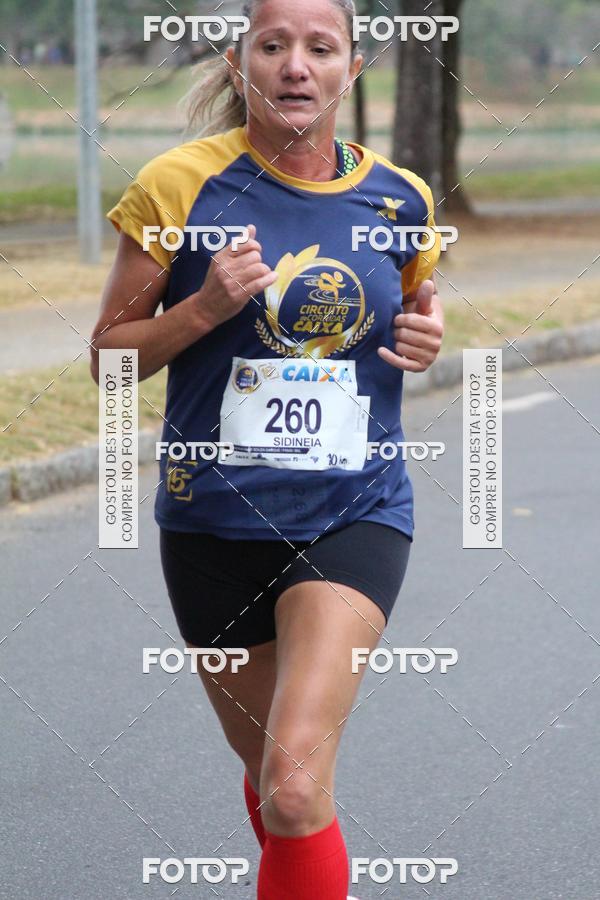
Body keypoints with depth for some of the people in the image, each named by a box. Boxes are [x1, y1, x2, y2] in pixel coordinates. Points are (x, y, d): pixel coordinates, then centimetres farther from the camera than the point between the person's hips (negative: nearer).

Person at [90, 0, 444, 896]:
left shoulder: (399, 201, 2)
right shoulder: (182, 184, -6)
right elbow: (108, 354, -1)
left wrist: (424, 338, -2)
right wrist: (205, 307, -19)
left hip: (354, 518, 0)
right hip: (215, 519, 1)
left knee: (296, 782, -20)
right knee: (270, 780, 16)